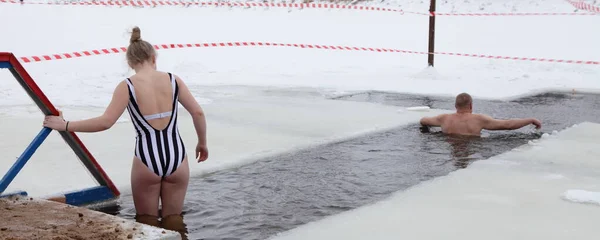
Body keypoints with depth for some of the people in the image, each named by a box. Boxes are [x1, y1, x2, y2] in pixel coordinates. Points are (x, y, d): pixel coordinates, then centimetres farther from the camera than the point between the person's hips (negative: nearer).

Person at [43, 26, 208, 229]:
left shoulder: (127, 86, -6)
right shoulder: (173, 80, 2)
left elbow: (105, 122, -14)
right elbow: (198, 112, 3)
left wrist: (65, 125, -4)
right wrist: (202, 143, 18)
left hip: (147, 161, -2)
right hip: (177, 158, 2)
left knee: (147, 221, 18)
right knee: (173, 220, 19)